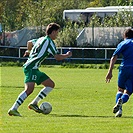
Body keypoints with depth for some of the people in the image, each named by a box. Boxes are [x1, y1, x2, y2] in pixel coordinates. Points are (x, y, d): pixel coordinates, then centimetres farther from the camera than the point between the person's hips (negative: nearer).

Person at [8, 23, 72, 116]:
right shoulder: (49, 41, -8)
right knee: (29, 89, -26)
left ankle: (34, 103, 12)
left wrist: (29, 51, 58)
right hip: (31, 67, -10)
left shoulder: (41, 39, 19)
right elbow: (57, 57, -9)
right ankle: (13, 109, -32)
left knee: (51, 84, 14)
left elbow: (30, 42, 38)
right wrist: (67, 55, 9)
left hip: (34, 69, 10)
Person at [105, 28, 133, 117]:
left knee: (120, 89, 18)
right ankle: (121, 101, -30)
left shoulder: (123, 44, 11)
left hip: (125, 68, -1)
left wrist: (110, 72, -4)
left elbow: (114, 57, 0)